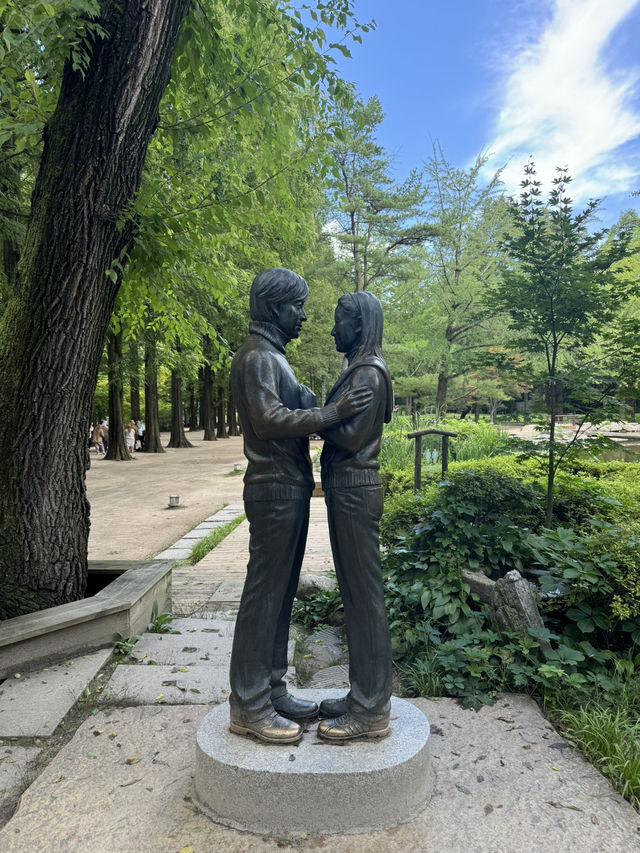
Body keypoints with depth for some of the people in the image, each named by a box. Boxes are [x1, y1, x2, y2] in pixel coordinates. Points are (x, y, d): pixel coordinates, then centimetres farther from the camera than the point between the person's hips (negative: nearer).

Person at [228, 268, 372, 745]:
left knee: (280, 593, 14)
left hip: (292, 490, 10)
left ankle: (271, 692, 26)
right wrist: (332, 413, -23)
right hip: (275, 491, -10)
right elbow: (270, 419, -24)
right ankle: (249, 706, 9)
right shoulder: (257, 356, -12)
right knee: (264, 594, -3)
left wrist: (334, 408, 10)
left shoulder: (274, 357, 21)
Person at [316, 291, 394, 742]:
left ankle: (371, 711, 9)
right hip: (345, 489, 10)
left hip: (356, 491, -10)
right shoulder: (358, 370, 19)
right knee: (355, 594, 15)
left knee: (364, 595, -3)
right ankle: (364, 694, 27)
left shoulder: (369, 373, -12)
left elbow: (350, 434, -19)